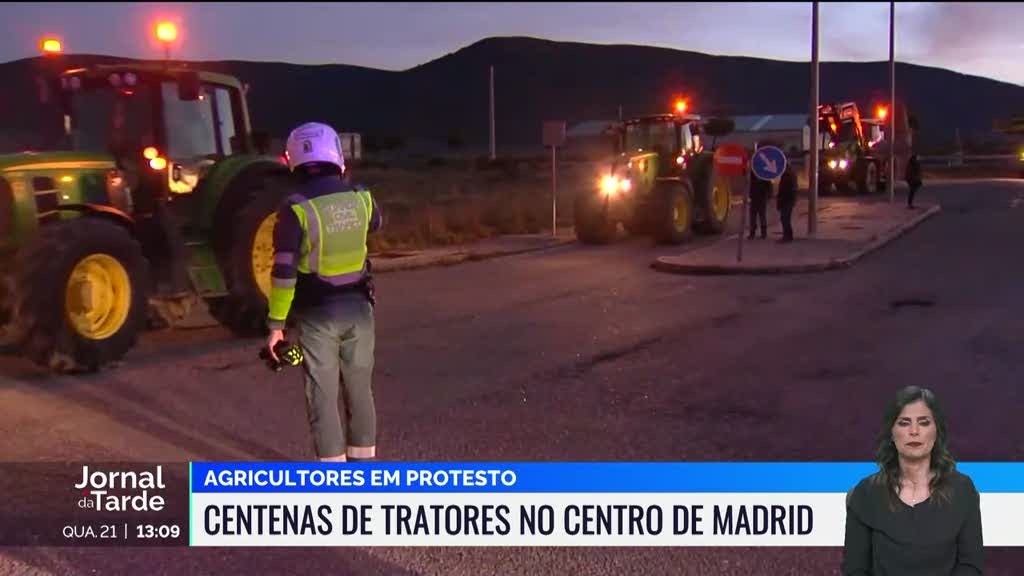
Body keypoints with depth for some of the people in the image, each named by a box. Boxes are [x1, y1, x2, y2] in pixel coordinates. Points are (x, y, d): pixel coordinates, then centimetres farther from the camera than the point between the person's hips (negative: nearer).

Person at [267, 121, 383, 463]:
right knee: (359, 388, 16)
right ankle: (364, 462, 27)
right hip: (357, 307, 4)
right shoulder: (360, 198, -2)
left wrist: (276, 323, -9)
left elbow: (284, 273, -16)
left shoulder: (296, 208, -15)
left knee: (323, 394, 5)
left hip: (317, 313, -4)